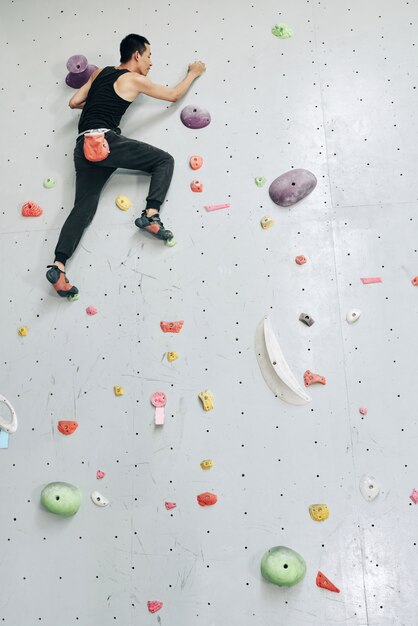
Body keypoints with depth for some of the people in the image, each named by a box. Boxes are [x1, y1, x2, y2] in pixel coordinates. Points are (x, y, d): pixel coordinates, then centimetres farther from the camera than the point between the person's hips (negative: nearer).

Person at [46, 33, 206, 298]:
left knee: (83, 207, 0)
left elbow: (74, 102, 23)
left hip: (83, 145, 7)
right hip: (105, 140, -7)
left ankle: (58, 265, -14)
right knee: (165, 160, 2)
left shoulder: (100, 72, 23)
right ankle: (151, 215, -16)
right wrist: (193, 73, 28)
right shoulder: (134, 80, 5)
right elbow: (174, 95, 13)